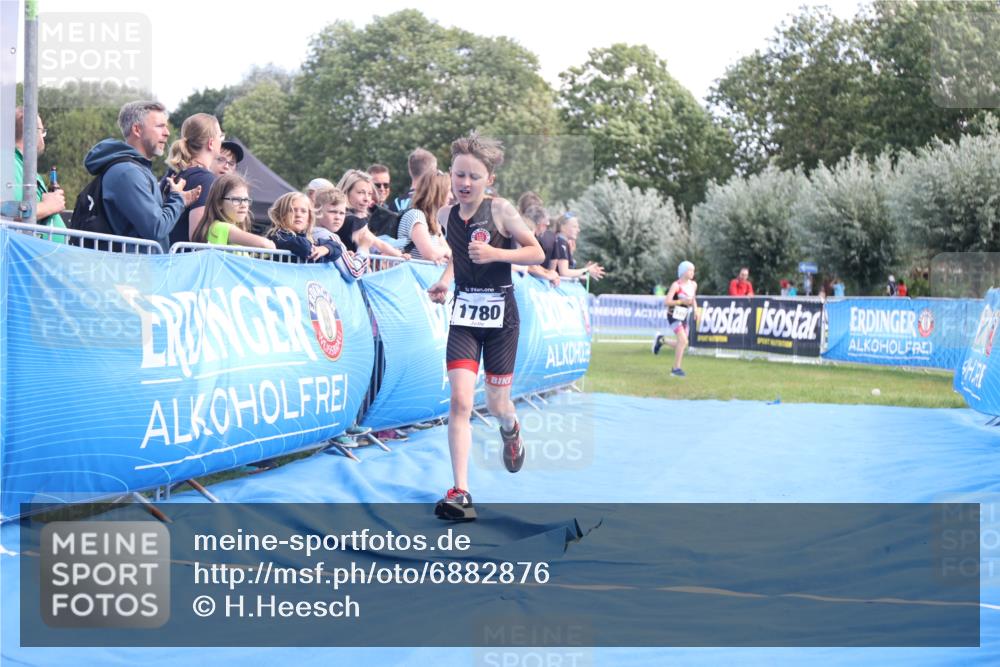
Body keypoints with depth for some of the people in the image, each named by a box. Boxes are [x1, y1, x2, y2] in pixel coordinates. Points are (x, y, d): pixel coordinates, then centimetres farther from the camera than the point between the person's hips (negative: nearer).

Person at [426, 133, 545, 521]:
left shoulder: (500, 210, -11)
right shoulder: (446, 216, 1)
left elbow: (537, 253, -8)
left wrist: (495, 253, -22)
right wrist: (444, 282, 2)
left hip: (500, 316, -2)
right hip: (463, 316, 2)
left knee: (496, 405, 8)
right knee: (460, 401, -14)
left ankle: (511, 430, 49)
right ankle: (460, 493, -15)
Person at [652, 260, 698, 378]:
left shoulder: (693, 285, 4)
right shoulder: (676, 285, -16)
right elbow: (667, 301, -20)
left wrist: (695, 309, 4)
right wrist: (682, 301, -27)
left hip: (684, 317, 7)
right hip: (674, 315, -7)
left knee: (682, 344, 8)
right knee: (683, 340, -20)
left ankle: (661, 340, 32)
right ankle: (676, 368, -11)